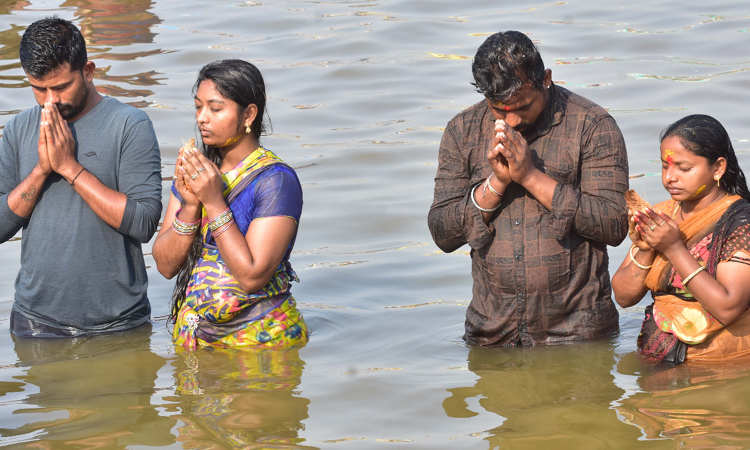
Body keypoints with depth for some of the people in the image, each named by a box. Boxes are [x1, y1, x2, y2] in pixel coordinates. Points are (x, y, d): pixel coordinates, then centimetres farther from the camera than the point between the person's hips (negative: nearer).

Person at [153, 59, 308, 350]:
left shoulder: (277, 181, -13)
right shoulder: (194, 170, 6)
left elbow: (252, 277, -21)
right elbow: (166, 265, 2)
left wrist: (214, 202, -21)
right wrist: (190, 205, -13)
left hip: (259, 339, -5)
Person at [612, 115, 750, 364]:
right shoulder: (661, 215, 11)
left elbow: (728, 309, -18)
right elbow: (624, 296, 11)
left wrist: (675, 249, -17)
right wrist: (643, 250, -8)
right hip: (656, 363, 5)